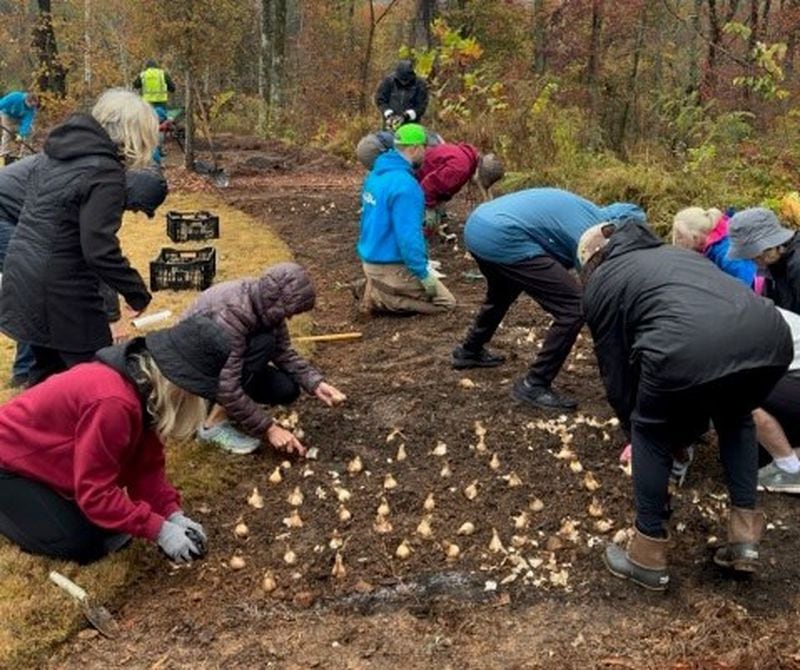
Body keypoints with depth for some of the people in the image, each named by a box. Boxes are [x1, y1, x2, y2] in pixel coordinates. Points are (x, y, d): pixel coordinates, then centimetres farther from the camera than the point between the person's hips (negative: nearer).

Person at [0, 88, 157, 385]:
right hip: (59, 292, -9)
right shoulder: (105, 172, -18)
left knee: (47, 371, 23)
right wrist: (138, 294, -13)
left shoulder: (60, 151, 8)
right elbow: (99, 249, -21)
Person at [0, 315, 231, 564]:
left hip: (43, 455, 9)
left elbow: (146, 464, -4)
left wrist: (173, 514, -16)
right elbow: (95, 492, -33)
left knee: (104, 527, 8)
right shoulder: (113, 402, -38)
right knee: (81, 544, -11)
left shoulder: (146, 387, -8)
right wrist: (159, 530, -31)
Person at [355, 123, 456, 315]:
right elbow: (408, 236, -26)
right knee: (445, 301, 3)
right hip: (392, 266, -9)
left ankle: (373, 287, 8)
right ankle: (380, 298, -7)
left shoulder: (376, 174, 6)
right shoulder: (404, 185, -24)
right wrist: (423, 274, -18)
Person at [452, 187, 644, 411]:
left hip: (477, 224, 10)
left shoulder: (593, 214, 20)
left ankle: (469, 351, 56)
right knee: (574, 308, -7)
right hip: (502, 238, -10)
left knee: (502, 293, 38)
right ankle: (534, 386, 3)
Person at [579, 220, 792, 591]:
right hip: (771, 336, 6)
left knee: (652, 436, 22)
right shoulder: (674, 252, 40)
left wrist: (635, 427, 42)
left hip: (691, 351, -5)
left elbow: (615, 370, 24)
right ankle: (745, 533, 31)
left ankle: (649, 555, 29)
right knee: (735, 419, 35)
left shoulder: (600, 283, 24)